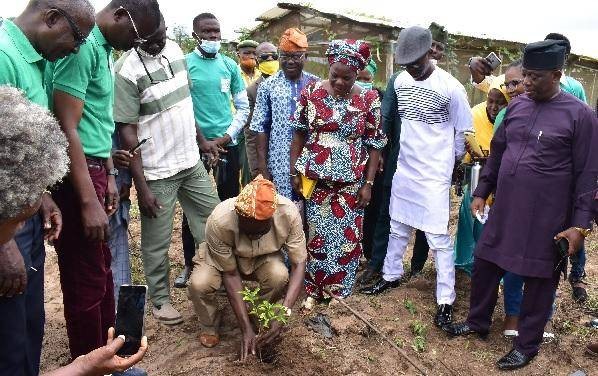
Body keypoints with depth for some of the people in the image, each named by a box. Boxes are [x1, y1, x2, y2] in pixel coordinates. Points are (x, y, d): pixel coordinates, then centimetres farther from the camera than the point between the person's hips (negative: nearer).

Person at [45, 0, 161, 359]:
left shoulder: (104, 48, 13)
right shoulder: (82, 45, -17)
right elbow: (67, 128, -20)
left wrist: (109, 174, 16)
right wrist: (88, 201, -21)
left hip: (93, 169, 10)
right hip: (74, 174, -10)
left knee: (101, 270, 18)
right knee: (87, 280, 2)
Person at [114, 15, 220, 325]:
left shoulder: (175, 50, 4)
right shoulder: (127, 70, -17)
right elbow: (127, 130, -17)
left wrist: (201, 140, 18)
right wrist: (142, 186, -18)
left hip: (192, 162, 7)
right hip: (157, 173, -7)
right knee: (157, 242, 7)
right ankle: (160, 299, 27)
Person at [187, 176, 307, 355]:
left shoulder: (288, 213, -33)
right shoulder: (219, 222, -37)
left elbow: (299, 264, -26)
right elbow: (230, 274, -27)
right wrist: (246, 329, -27)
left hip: (263, 258, 1)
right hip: (220, 256, -1)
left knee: (280, 276, -31)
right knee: (199, 283, -31)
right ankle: (210, 325, 3)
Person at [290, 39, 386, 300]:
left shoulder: (369, 100, -5)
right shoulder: (311, 92, -3)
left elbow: (374, 145, -1)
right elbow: (299, 134, 5)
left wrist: (368, 183, -4)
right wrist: (294, 172, 3)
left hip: (351, 182, 0)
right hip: (315, 179, 1)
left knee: (347, 238, 7)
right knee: (317, 235, 7)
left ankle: (340, 292, 25)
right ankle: (314, 290, 24)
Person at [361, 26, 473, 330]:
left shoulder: (450, 87, -15)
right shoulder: (400, 81, 1)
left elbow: (464, 132, -4)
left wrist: (448, 160, 5)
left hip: (434, 176, -5)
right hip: (404, 170, 6)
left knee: (438, 238, -1)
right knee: (398, 228, 18)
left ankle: (445, 299, 11)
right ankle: (391, 275, 37)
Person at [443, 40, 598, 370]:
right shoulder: (516, 105, 5)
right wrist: (482, 191, 13)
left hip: (546, 218, -5)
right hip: (504, 210, 5)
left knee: (539, 281, 9)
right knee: (484, 265, 14)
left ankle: (526, 345, 27)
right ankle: (477, 322, 36)